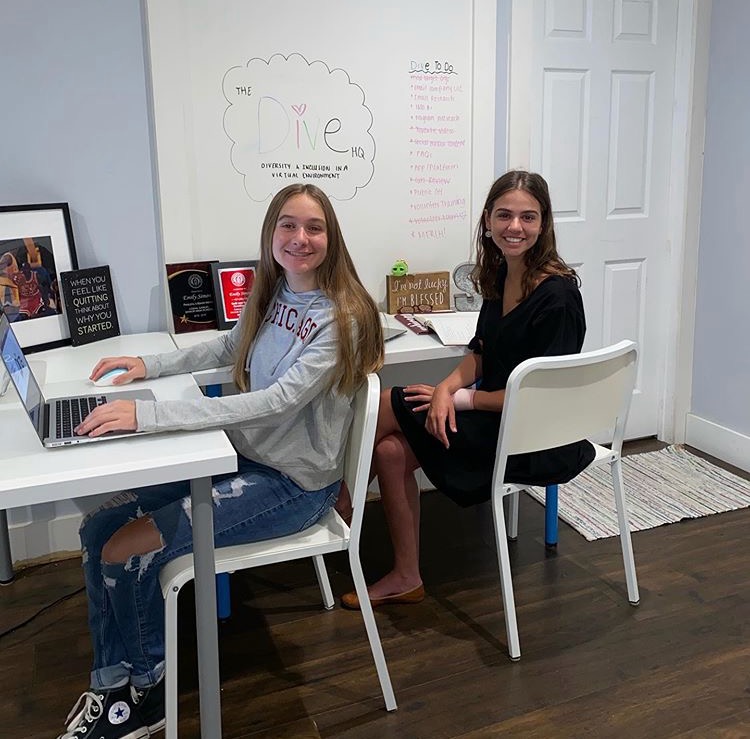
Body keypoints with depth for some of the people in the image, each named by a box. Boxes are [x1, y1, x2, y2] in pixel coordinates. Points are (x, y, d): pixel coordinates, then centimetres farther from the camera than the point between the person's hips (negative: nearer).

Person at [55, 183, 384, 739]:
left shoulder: (340, 318, -19)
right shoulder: (270, 294, 4)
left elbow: (278, 400, -30)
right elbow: (229, 348, 23)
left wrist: (148, 413, -34)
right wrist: (151, 365, 9)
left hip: (295, 483, -7)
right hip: (245, 457, 8)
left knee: (125, 551, -12)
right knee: (98, 528, -2)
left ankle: (145, 691, 16)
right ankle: (112, 684, 13)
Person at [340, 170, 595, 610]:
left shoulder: (556, 296, -21)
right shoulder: (499, 274, 4)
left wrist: (459, 398, -14)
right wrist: (448, 387, -10)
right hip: (496, 416, 8)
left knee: (385, 408, -9)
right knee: (391, 449, -7)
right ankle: (406, 578, 8)